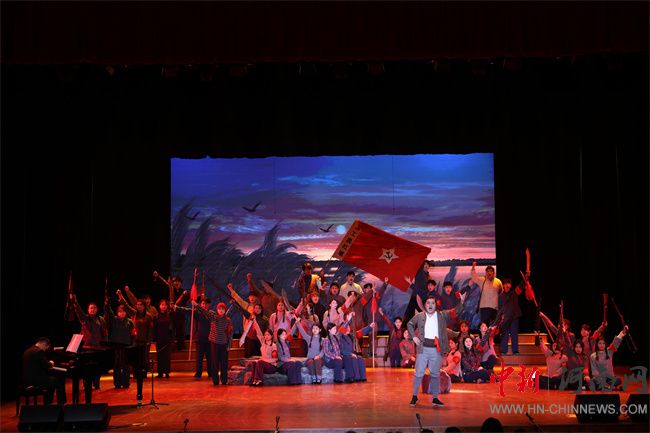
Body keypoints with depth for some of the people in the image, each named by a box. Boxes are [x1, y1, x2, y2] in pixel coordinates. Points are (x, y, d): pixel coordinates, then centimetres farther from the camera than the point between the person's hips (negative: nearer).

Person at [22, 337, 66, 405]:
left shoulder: (28, 351, 12)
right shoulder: (39, 351, -17)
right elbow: (47, 366, -17)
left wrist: (48, 363, 16)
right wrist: (51, 363, 4)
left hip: (27, 379, 9)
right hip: (35, 381, -9)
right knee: (59, 381, 5)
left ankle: (47, 404, 32)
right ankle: (61, 404, 12)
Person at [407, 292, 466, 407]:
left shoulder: (442, 315, 5)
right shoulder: (419, 316, 5)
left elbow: (455, 312, -3)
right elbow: (410, 324, 18)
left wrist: (461, 302, -19)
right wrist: (413, 336, 5)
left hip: (436, 350, 1)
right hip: (423, 349, -1)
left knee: (435, 375, 8)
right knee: (419, 373, 2)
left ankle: (435, 398, 17)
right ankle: (415, 396, 14)